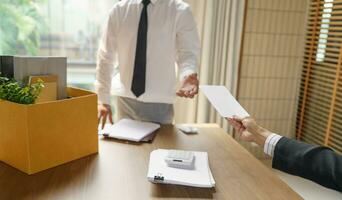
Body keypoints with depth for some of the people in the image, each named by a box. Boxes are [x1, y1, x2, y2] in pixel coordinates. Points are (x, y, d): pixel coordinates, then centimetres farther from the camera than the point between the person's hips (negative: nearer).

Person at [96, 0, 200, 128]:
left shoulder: (180, 11, -2)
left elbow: (188, 53, -4)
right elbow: (105, 57, 5)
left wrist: (188, 75, -27)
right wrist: (102, 99, 2)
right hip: (126, 99, 2)